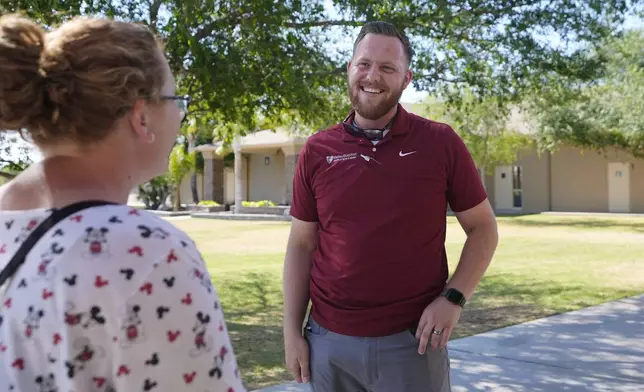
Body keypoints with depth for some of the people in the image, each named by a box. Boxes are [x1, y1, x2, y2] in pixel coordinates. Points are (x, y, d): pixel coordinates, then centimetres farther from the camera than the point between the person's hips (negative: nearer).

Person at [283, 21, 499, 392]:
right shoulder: (317, 151, 1)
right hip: (329, 341, 2)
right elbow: (302, 245, 5)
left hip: (413, 342, -2)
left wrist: (453, 298, -10)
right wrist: (292, 332, 2)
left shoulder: (441, 143, -4)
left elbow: (483, 228, 3)